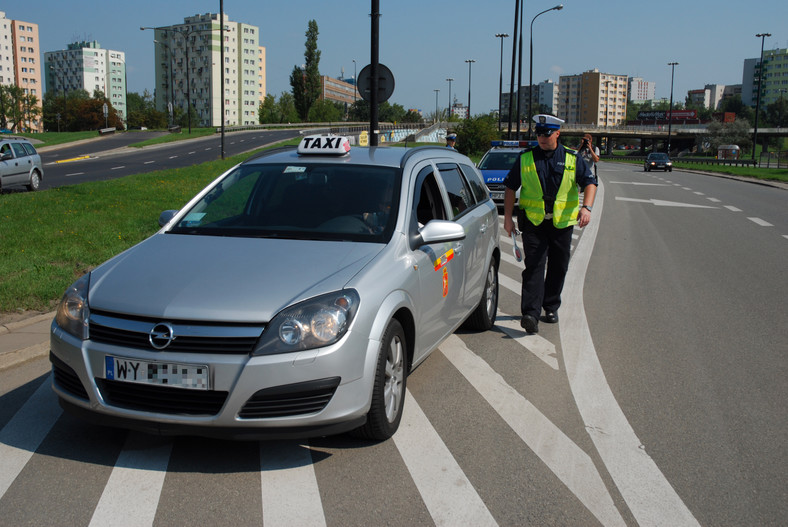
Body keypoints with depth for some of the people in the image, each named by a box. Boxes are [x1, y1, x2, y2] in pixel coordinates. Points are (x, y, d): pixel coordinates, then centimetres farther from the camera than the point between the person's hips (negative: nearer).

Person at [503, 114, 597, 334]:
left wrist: (586, 207, -21)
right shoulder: (525, 158, 3)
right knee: (534, 266, -11)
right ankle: (531, 314, -17)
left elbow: (589, 183, -2)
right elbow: (511, 187, 8)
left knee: (558, 267, 9)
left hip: (562, 222, 2)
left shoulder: (572, 158, 3)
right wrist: (508, 218, 2)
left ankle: (551, 307, 27)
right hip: (533, 221, -1)